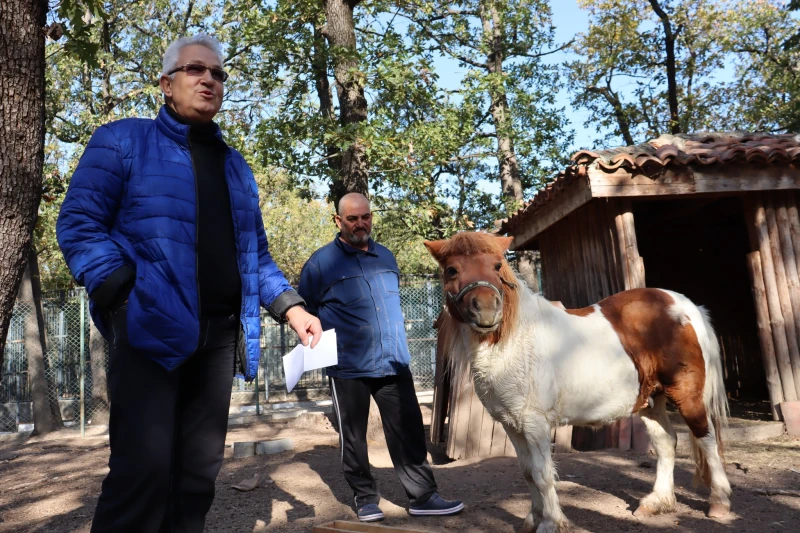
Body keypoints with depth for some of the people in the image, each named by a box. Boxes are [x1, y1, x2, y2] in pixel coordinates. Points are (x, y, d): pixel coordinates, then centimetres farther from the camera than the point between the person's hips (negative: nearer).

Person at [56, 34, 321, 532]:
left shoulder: (236, 166, 19)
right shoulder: (124, 140, 4)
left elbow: (255, 252, 20)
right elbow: (78, 224, -3)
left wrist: (291, 306, 6)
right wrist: (124, 295, -17)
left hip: (218, 334, 6)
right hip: (151, 326, -5)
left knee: (200, 469, 10)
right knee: (145, 467, -10)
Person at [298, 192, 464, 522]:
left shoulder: (386, 257, 12)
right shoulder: (321, 262, -3)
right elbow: (304, 310, 5)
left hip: (394, 363, 4)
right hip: (349, 368, -3)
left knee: (409, 431, 5)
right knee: (353, 437, 8)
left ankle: (422, 496, 14)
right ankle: (365, 498, 23)